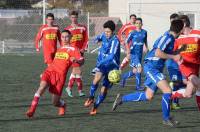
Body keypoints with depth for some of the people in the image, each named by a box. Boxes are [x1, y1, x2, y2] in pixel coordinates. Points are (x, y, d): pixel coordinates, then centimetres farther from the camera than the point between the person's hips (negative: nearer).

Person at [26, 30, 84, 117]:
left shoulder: (73, 50, 9)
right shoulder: (59, 49, 27)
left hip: (60, 75, -4)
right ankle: (32, 109, -34)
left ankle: (62, 105, 33)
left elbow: (81, 61, -5)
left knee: (55, 102, -3)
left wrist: (76, 60, -26)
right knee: (42, 86, -29)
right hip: (49, 71, 4)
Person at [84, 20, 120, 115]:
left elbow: (112, 56, -37)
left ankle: (95, 107, 18)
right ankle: (91, 98, -9)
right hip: (101, 64, 3)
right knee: (97, 78, -27)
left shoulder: (115, 41, -21)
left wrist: (101, 62, -47)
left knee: (104, 89, -1)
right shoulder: (104, 36, -1)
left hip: (112, 66, -3)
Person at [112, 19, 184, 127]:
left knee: (148, 96, 14)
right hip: (151, 67, -10)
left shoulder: (171, 38, 11)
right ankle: (166, 118, -4)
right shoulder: (167, 37, -18)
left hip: (156, 69, 10)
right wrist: (173, 57, -20)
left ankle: (121, 99, 26)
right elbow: (158, 53, -28)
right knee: (167, 91, -16)